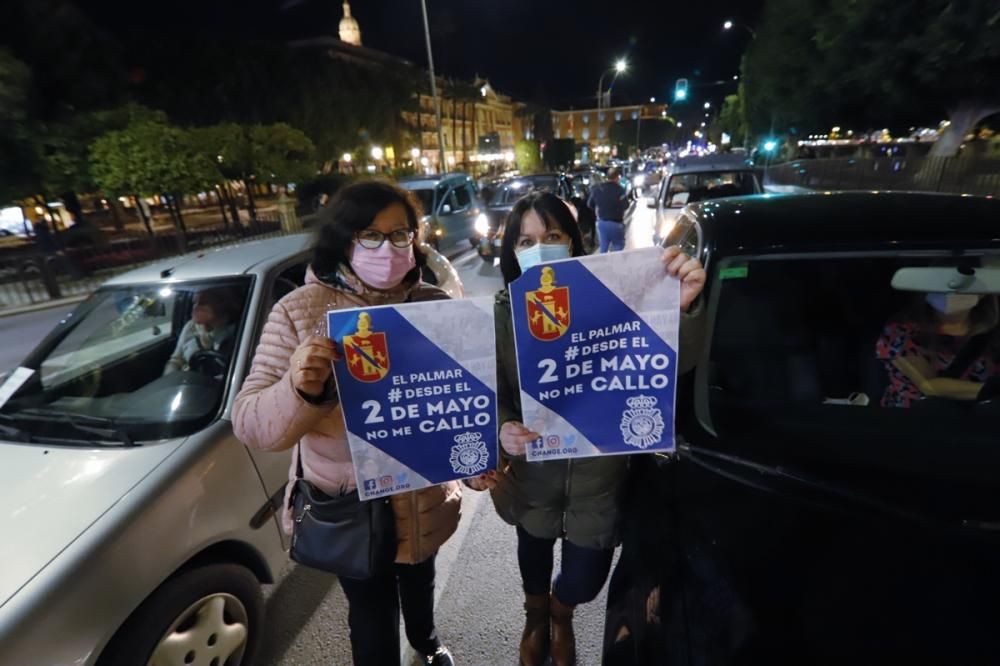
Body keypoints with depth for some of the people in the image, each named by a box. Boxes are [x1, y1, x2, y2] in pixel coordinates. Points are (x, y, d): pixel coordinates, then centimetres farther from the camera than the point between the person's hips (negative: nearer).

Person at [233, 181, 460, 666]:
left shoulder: (432, 305, -11)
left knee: (419, 578, 31)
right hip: (349, 506, -3)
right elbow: (250, 424, -19)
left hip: (424, 499, 4)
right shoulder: (300, 311, -17)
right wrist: (299, 390, -39)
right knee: (372, 616, 17)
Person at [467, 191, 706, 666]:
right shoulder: (501, 315, -10)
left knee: (585, 578, 15)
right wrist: (502, 430, -28)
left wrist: (678, 308, -40)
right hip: (533, 472, 1)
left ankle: (560, 614, 57)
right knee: (535, 555, 26)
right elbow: (491, 397, -6)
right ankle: (536, 618, 65)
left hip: (598, 472, 0)